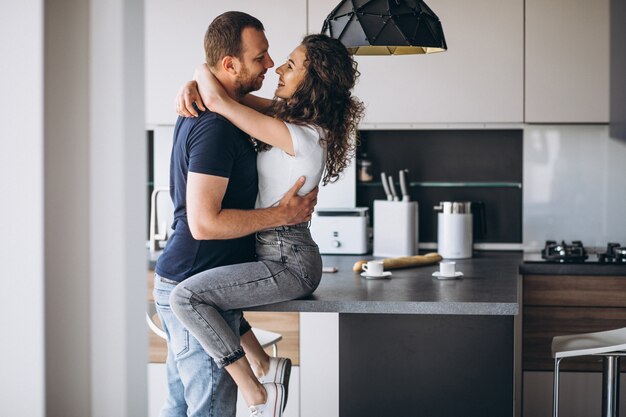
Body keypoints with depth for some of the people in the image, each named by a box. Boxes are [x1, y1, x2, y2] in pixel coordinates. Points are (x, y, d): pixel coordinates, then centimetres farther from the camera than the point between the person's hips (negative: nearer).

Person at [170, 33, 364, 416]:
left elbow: (218, 100, -25)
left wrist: (203, 70, -4)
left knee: (186, 296, -22)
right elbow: (227, 90, 14)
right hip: (281, 251, 10)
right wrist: (190, 86, -6)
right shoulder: (297, 117, 7)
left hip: (288, 262, -10)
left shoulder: (298, 137, -22)